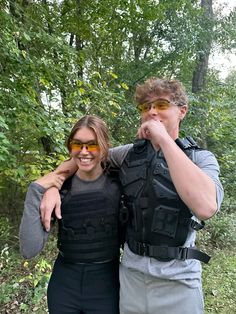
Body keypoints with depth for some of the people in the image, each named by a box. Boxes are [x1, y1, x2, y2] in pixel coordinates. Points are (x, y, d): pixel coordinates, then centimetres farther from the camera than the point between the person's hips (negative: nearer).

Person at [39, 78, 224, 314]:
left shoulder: (201, 158, -9)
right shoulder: (129, 153, 0)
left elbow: (206, 207, -29)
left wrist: (164, 139, -26)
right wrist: (52, 186, -9)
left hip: (178, 280, -2)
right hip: (130, 271, 3)